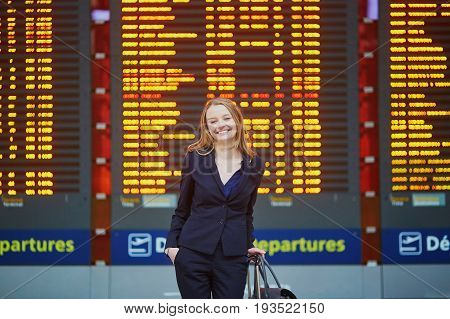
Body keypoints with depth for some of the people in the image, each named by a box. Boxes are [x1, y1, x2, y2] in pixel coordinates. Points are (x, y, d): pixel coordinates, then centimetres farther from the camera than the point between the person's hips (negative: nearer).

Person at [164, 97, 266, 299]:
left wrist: (249, 245, 10)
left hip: (233, 257, 1)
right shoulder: (195, 158, 2)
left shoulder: (254, 164, 6)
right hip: (194, 253, -1)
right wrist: (172, 244, 1)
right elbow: (182, 209, 8)